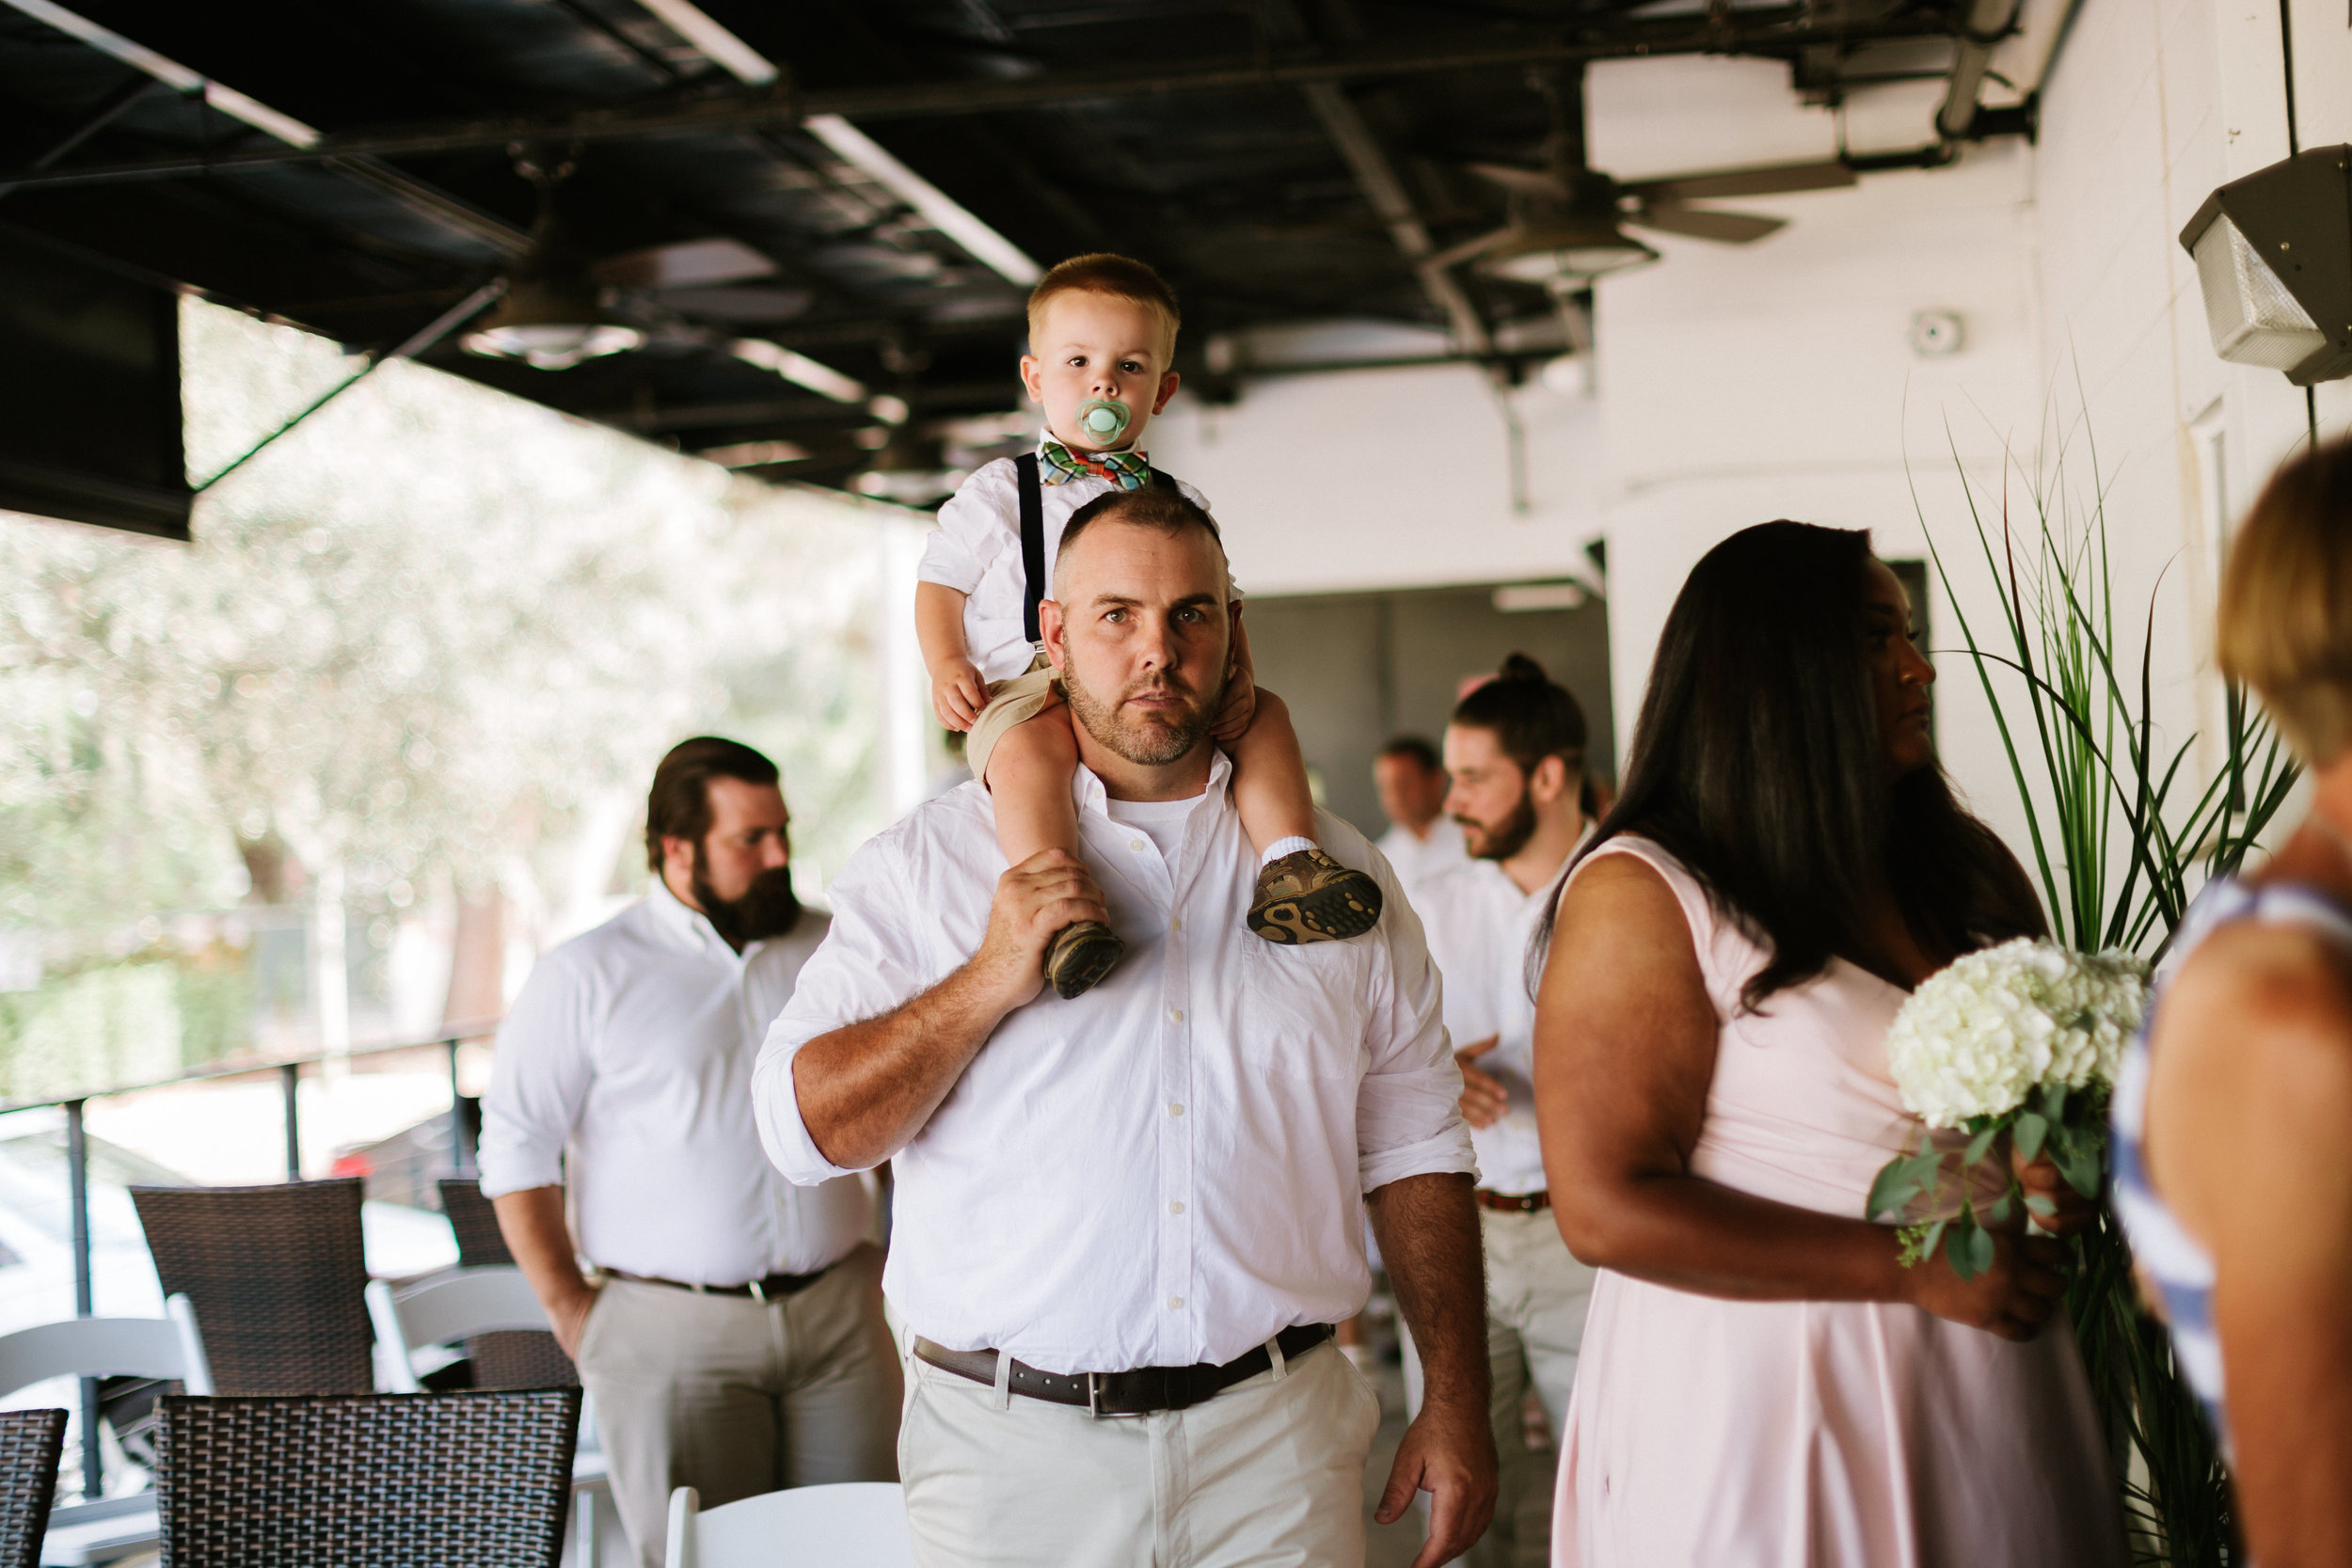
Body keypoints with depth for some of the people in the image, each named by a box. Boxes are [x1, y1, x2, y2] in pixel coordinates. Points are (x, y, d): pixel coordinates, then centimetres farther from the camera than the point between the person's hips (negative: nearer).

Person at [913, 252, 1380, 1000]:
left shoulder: (1179, 506, 19)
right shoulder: (999, 491, 11)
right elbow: (940, 583, 10)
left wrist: (1236, 676, -4)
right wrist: (948, 667, -8)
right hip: (1029, 684, -4)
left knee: (1265, 714, -11)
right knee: (1031, 747, -37)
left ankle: (1287, 862, -18)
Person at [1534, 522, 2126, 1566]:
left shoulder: (1963, 870, 8)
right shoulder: (1642, 894, -13)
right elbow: (1607, 1210, -18)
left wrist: (2063, 1175, -6)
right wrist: (1916, 1266, -19)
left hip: (1990, 1399, 6)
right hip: (1766, 1393, -6)